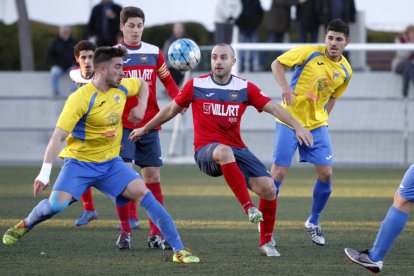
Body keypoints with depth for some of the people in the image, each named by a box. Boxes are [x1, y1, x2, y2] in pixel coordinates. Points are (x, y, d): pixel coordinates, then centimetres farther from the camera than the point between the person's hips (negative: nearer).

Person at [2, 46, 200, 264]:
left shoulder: (122, 88, 0)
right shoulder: (80, 98, -20)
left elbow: (142, 84, 25)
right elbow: (58, 136, -25)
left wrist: (141, 107, 5)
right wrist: (44, 173, -32)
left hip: (110, 162, 5)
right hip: (79, 162, -5)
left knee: (142, 193, -15)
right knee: (57, 204, -23)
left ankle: (179, 250, -14)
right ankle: (24, 226, 12)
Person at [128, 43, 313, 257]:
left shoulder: (245, 88, 4)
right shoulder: (196, 85, 2)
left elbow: (273, 108, -1)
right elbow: (171, 110, 15)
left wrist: (297, 127, -14)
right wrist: (144, 129, 22)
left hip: (237, 150, 3)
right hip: (206, 151, -3)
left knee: (269, 189, -14)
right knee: (223, 151, -42)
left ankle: (266, 243, 9)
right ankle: (249, 207, -39)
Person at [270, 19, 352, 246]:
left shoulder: (345, 71, 3)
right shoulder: (310, 53, -12)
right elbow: (277, 64, -7)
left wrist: (323, 118, 10)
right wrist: (284, 86, -23)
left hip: (316, 125, 4)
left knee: (325, 173, -4)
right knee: (278, 172, -6)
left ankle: (313, 222, 17)